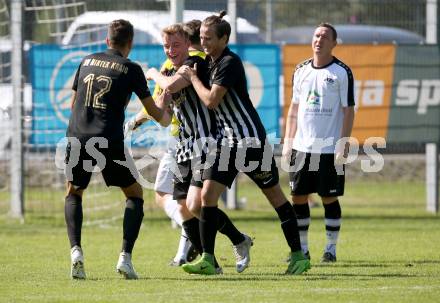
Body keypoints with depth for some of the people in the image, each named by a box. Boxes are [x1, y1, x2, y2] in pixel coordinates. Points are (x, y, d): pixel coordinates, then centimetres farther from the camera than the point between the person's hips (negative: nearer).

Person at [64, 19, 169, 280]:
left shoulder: (87, 62, 16)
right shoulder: (131, 69, 4)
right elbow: (155, 112, 10)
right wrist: (165, 110, 32)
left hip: (77, 138, 3)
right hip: (110, 142, -3)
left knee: (74, 194, 22)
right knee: (135, 195, 15)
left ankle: (76, 250, -3)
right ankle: (126, 256, -3)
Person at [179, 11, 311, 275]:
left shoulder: (230, 63, -16)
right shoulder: (210, 62, 10)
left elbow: (211, 100, -21)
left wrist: (193, 77, -9)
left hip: (251, 139, -8)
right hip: (227, 142, 8)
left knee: (275, 195, 2)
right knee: (208, 194, -6)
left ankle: (298, 255, 9)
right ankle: (208, 259, -5)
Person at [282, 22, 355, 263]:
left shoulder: (342, 72, -3)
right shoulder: (301, 70, 11)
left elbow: (348, 110, -5)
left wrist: (344, 144, -12)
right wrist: (288, 140, 9)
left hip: (330, 148, -4)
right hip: (302, 146, 4)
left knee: (329, 198, 0)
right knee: (298, 197, 4)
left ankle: (331, 248, 9)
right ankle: (301, 248, 13)